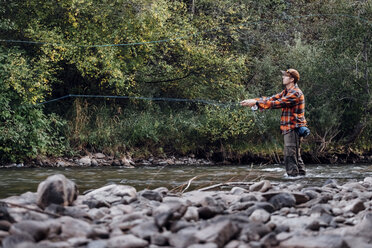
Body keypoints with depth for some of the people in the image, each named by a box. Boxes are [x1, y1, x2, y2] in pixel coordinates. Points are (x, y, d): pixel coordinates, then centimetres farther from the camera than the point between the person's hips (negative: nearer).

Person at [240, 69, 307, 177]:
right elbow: (272, 99, 13)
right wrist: (253, 101, 1)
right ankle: (301, 173, 22)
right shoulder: (287, 92, 18)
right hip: (289, 128, 10)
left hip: (293, 128, -10)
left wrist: (256, 102, -19)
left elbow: (277, 103, -21)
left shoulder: (295, 93, -16)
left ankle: (293, 175, -11)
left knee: (290, 155, -12)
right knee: (295, 155, 16)